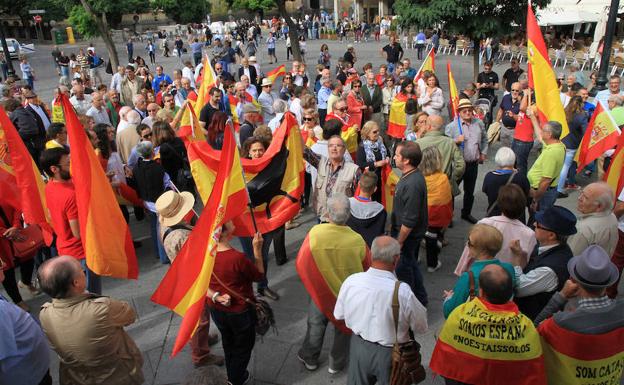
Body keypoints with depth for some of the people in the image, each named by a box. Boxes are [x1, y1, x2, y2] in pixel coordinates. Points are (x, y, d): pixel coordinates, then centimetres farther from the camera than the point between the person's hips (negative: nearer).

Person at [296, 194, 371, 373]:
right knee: (343, 328, 25)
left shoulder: (315, 233, -28)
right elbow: (367, 269, -9)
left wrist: (311, 283, 4)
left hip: (320, 291, 0)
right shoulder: (357, 241, -26)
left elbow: (301, 264, -15)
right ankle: (337, 364, 44)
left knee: (316, 325, 26)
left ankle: (309, 358, 47)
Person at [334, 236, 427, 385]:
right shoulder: (402, 291, -31)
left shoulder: (350, 281, -20)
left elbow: (338, 315, -2)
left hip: (358, 347, 3)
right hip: (389, 353, -2)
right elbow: (421, 327, -14)